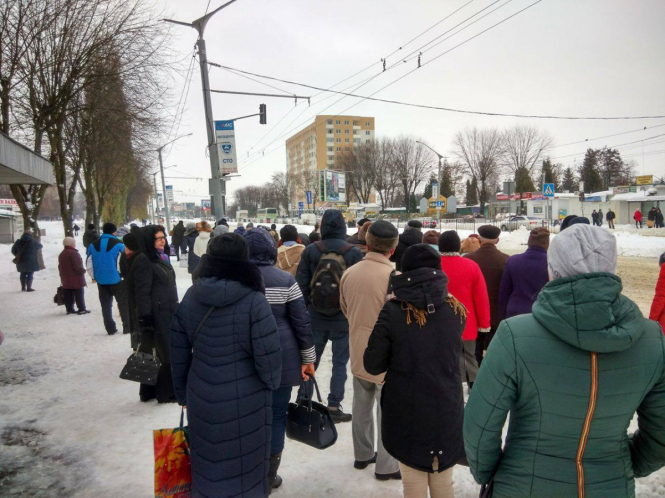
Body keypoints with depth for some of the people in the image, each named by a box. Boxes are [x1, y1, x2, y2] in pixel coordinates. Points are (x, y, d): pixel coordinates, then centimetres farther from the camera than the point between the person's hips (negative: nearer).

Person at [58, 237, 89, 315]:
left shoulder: (61, 254, 14)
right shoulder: (74, 253, -17)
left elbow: (60, 267, 19)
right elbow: (78, 266, -22)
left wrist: (62, 276, 24)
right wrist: (83, 270, -4)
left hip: (66, 280, 8)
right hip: (76, 279, -8)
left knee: (68, 295, 11)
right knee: (79, 294, -1)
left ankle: (69, 309, 14)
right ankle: (81, 309, 1)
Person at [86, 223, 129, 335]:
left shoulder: (93, 245, 4)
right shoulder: (118, 244, -11)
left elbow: (89, 263, 5)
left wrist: (96, 275, 15)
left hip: (101, 280, 4)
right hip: (115, 279, -4)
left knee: (106, 304, 12)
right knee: (123, 302, 8)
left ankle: (110, 328, 14)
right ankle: (127, 327, 6)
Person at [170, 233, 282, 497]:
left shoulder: (191, 296, -3)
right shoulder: (254, 301, -19)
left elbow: (178, 351, 3)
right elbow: (268, 356, -18)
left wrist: (182, 392, 16)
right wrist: (271, 384, 3)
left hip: (201, 396, 4)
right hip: (245, 398, -4)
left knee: (207, 460, 23)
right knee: (245, 463, 17)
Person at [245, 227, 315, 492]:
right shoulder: (285, 280, -9)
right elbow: (301, 321, -8)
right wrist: (308, 358, 2)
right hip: (281, 358, -1)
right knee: (276, 414, 11)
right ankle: (269, 476, 24)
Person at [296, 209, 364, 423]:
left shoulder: (311, 250, -6)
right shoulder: (354, 252, -10)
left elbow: (301, 283, -4)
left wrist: (306, 309, 8)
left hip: (315, 317, 2)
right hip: (344, 317, -2)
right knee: (340, 363, 9)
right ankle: (334, 407, 13)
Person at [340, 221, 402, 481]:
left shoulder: (349, 273, -5)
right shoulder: (394, 275, -22)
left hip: (358, 350, 6)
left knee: (361, 406, 20)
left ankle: (363, 454, 36)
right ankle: (386, 465, 22)